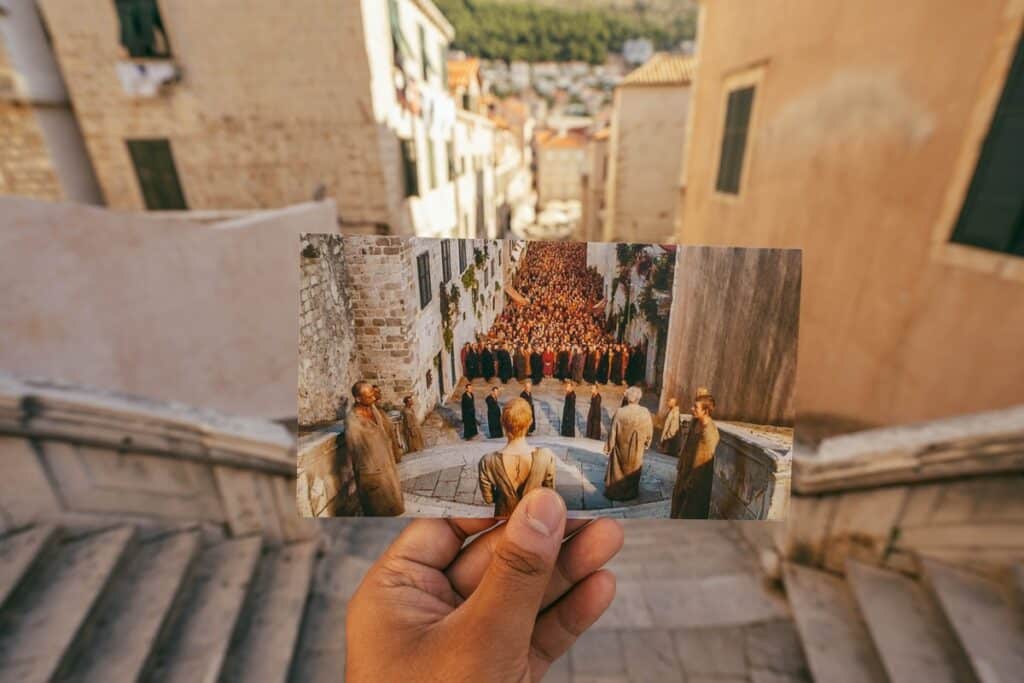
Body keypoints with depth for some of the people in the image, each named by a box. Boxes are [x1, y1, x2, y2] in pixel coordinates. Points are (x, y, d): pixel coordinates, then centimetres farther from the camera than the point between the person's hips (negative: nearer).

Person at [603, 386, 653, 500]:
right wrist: (646, 444, 15)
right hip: (637, 449, 2)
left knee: (618, 470, 17)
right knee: (633, 470, 22)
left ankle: (614, 492, 27)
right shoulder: (645, 412, -17)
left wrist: (609, 446, 0)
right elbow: (649, 431, -3)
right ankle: (631, 492, 37)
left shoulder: (620, 412, -22)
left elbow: (613, 432, -14)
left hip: (621, 448, -2)